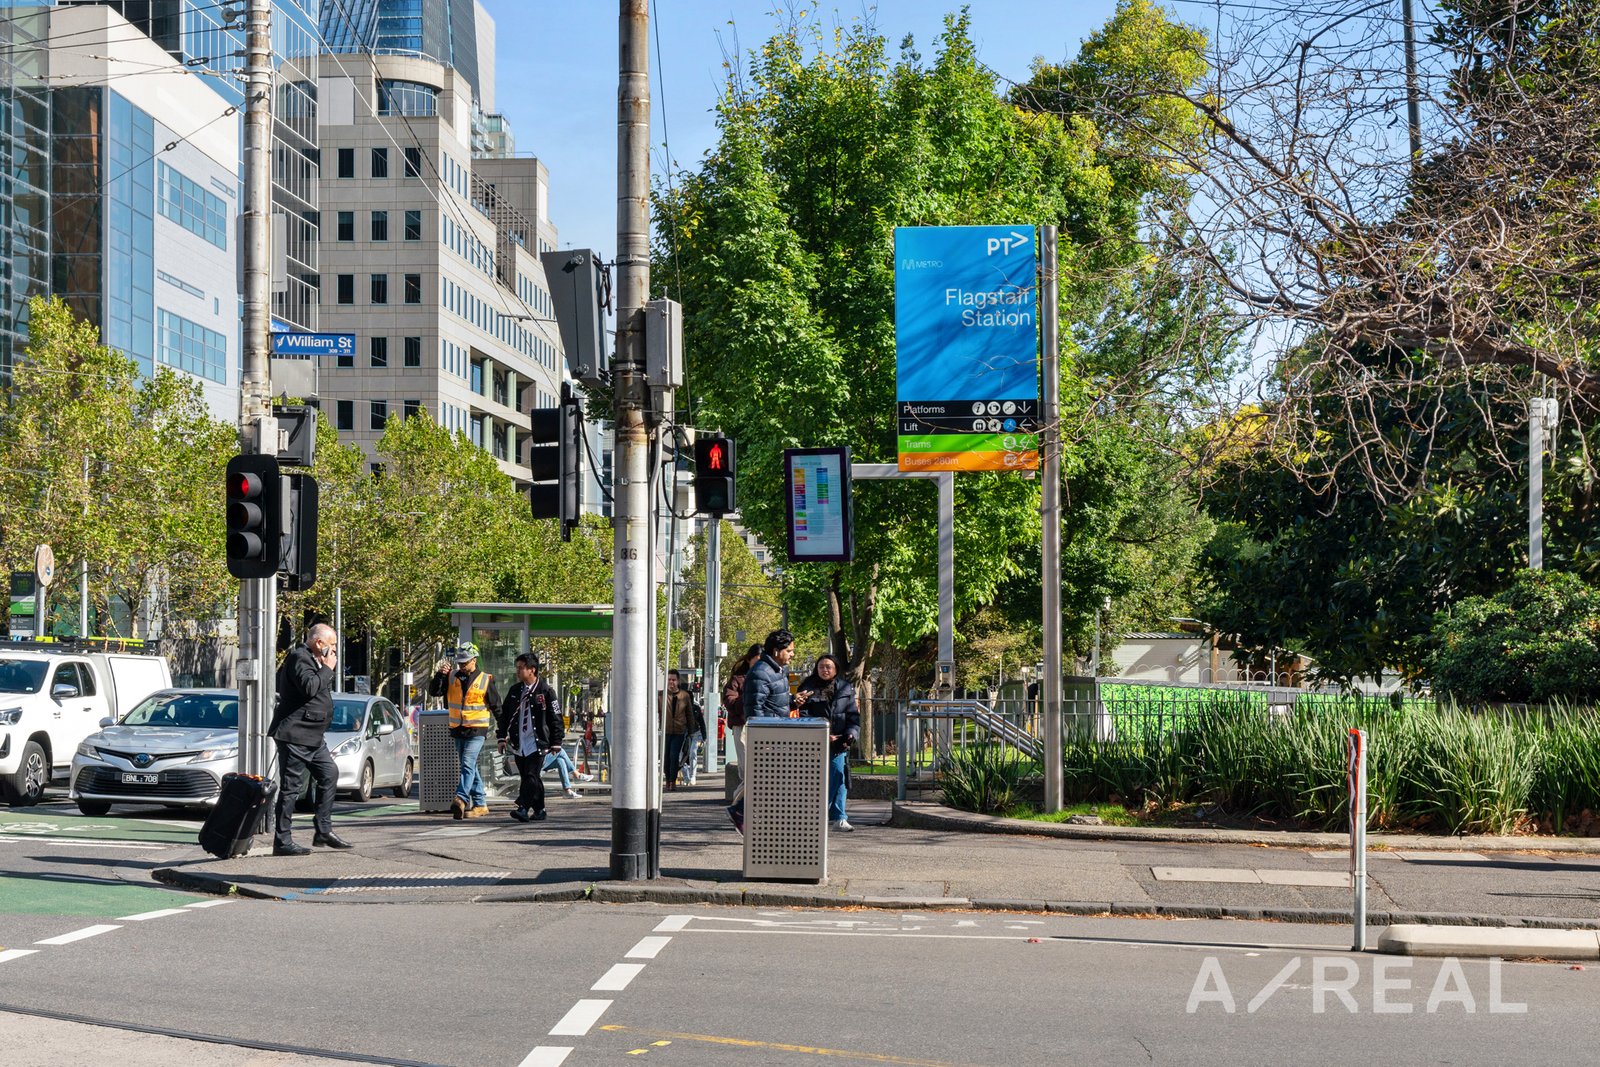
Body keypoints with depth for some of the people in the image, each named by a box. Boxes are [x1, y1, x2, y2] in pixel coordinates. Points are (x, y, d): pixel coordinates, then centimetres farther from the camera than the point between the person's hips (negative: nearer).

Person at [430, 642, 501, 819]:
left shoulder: (485, 680, -2)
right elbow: (434, 691, -1)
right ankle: (480, 804, 19)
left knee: (468, 764, -20)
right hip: (457, 730, 5)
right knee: (470, 767, 11)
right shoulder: (451, 678, 7)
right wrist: (440, 675, -17)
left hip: (476, 731, -5)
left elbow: (496, 705, 5)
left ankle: (461, 799, -32)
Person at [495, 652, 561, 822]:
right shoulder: (515, 691, 11)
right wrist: (501, 737, 12)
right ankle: (539, 810, 18)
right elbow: (504, 714, 18)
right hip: (519, 744, 6)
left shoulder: (545, 691, -4)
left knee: (531, 776, -14)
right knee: (527, 777, 9)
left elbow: (555, 718, -2)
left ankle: (523, 808, -22)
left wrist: (556, 742, -3)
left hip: (538, 744, -6)